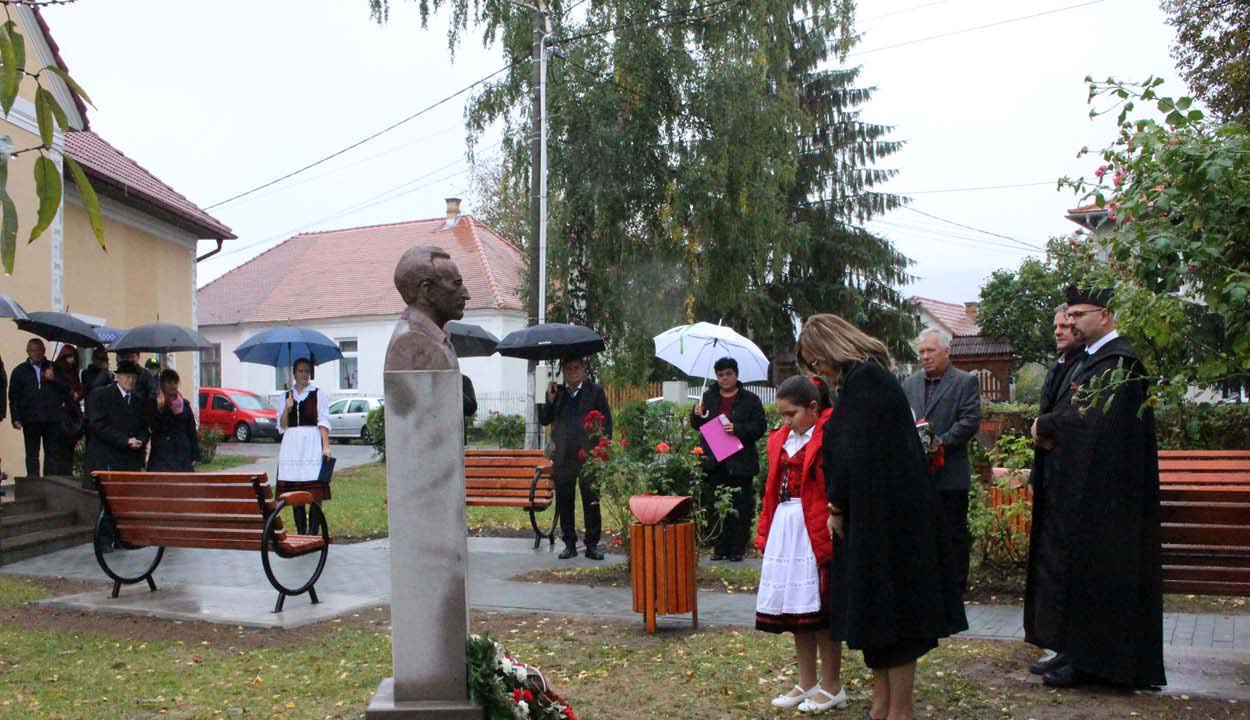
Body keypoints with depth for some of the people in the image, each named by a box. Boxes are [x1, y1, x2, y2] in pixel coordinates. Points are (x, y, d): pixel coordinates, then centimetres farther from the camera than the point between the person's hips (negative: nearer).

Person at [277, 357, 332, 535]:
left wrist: (326, 446, -9)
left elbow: (323, 422, 0)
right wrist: (287, 409, -5)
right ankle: (301, 532, 9)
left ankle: (313, 531, -8)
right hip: (292, 444, 3)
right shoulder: (287, 396, 14)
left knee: (315, 490, -10)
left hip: (312, 443, -3)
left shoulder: (318, 394, 5)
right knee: (293, 490, 2)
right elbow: (281, 426, 12)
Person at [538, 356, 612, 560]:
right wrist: (550, 399, -5)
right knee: (564, 503, 7)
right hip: (563, 457, 3)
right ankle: (569, 544, 17)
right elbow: (544, 420, 10)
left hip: (589, 456, -3)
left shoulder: (595, 391, 5)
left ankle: (592, 544, 9)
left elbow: (607, 421, 4)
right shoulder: (557, 392, 12)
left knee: (591, 502, 0)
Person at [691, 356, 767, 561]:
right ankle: (719, 547, 14)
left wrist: (737, 429, -18)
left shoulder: (750, 399, 2)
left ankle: (738, 548, 7)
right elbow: (696, 425, 17)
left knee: (740, 508, -2)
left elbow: (760, 427, -3)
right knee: (714, 507, 5)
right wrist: (697, 415, -5)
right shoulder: (708, 397, 12)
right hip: (714, 463, 3)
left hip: (740, 462, -3)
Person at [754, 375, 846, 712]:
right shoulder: (779, 440, 11)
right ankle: (807, 684, 27)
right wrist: (765, 534, 11)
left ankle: (831, 688, 17)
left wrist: (832, 535, -19)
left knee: (820, 610, 1)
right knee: (793, 608, 13)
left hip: (818, 532, -7)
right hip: (785, 531, 7)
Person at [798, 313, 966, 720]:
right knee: (878, 614, 15)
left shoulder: (865, 380, -16)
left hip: (884, 519, -10)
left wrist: (838, 506, -8)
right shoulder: (865, 378, 15)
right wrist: (839, 507, 9)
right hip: (876, 520, 10)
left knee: (887, 613, -1)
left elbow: (854, 454, -21)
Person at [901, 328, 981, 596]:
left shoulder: (966, 382, 0)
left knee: (954, 534, 4)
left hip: (949, 473, -4)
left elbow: (971, 420, -9)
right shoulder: (909, 384, 13)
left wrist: (940, 442, -18)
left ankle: (956, 588, 14)